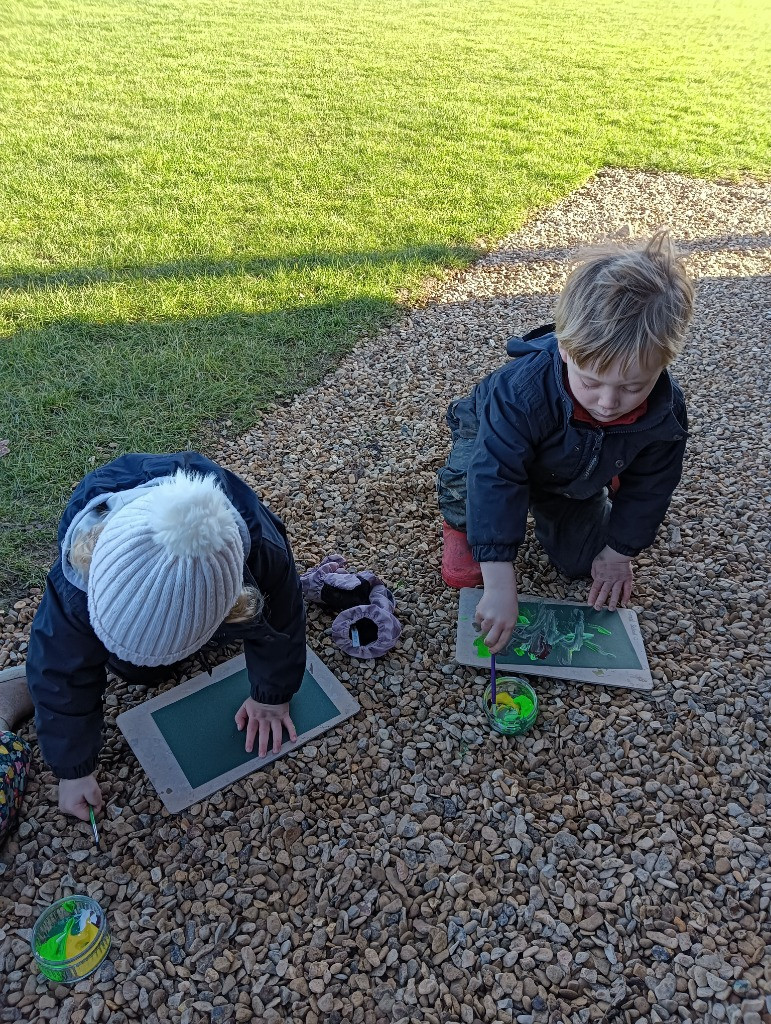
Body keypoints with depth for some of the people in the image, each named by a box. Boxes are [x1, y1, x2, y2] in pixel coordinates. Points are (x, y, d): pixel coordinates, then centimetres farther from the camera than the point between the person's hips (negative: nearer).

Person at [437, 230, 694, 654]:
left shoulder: (666, 413, -31)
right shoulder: (523, 390, -46)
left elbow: (647, 487, -13)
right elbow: (495, 476, -48)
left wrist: (618, 553, -4)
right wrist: (499, 585, -51)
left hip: (576, 481, 4)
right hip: (498, 443, -3)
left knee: (581, 560, 2)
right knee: (469, 470, -36)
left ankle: (542, 506, 32)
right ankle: (463, 524, 0)